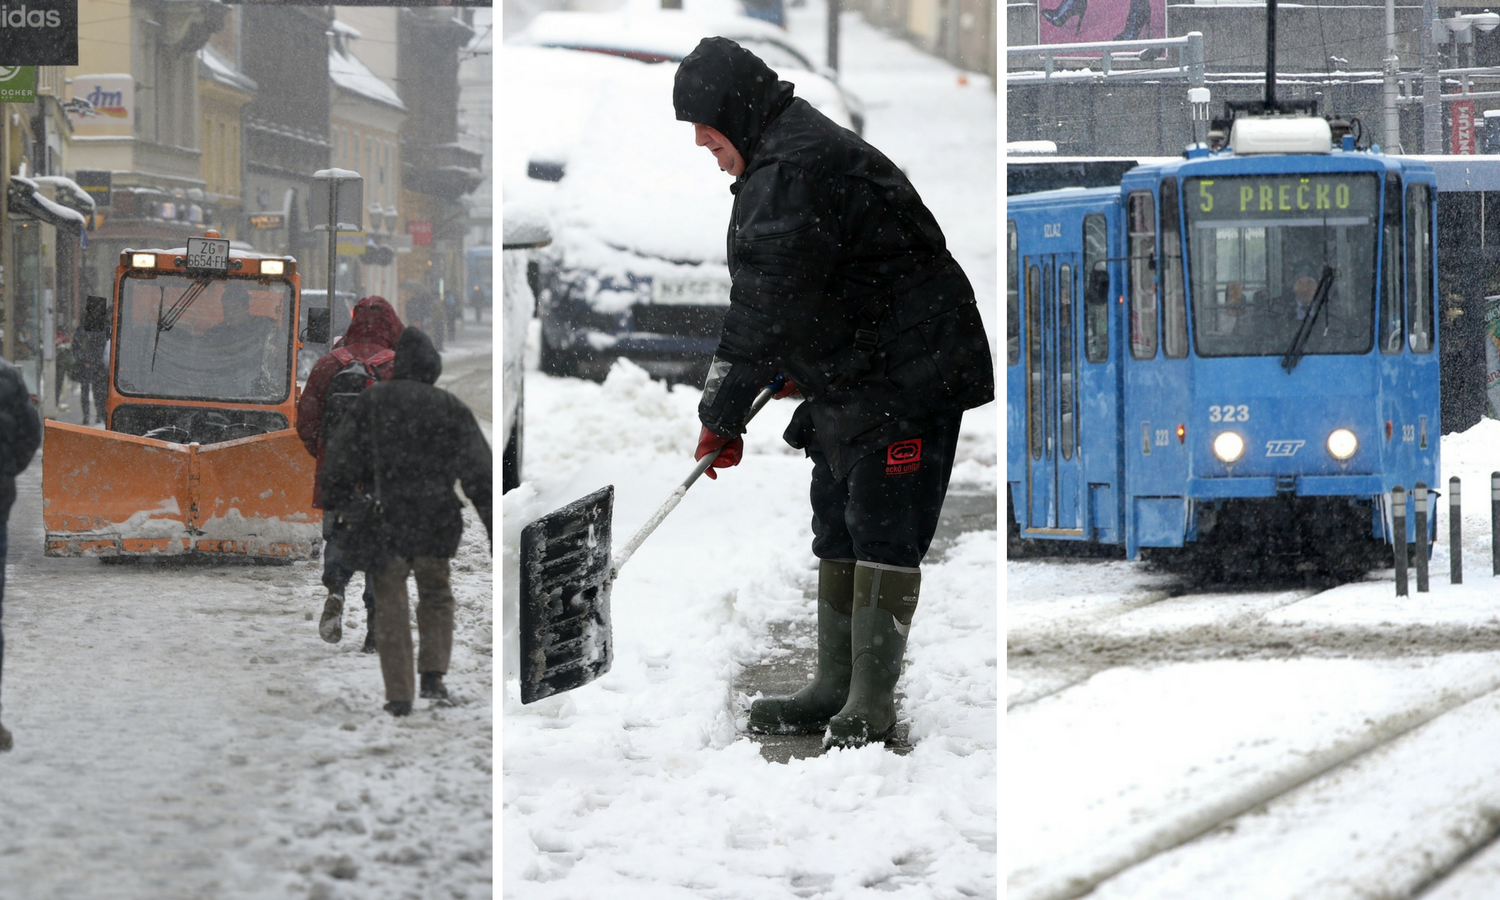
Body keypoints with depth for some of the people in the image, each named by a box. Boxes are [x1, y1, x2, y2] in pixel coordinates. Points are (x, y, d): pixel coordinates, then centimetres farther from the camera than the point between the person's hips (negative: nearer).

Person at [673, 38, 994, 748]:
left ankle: (871, 707, -10)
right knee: (838, 530, 14)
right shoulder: (783, 158, 16)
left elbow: (767, 303, -22)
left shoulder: (795, 169, -21)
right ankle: (835, 690, 20)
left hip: (906, 376, -12)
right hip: (852, 382, 12)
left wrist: (722, 416, -17)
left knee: (882, 532, -10)